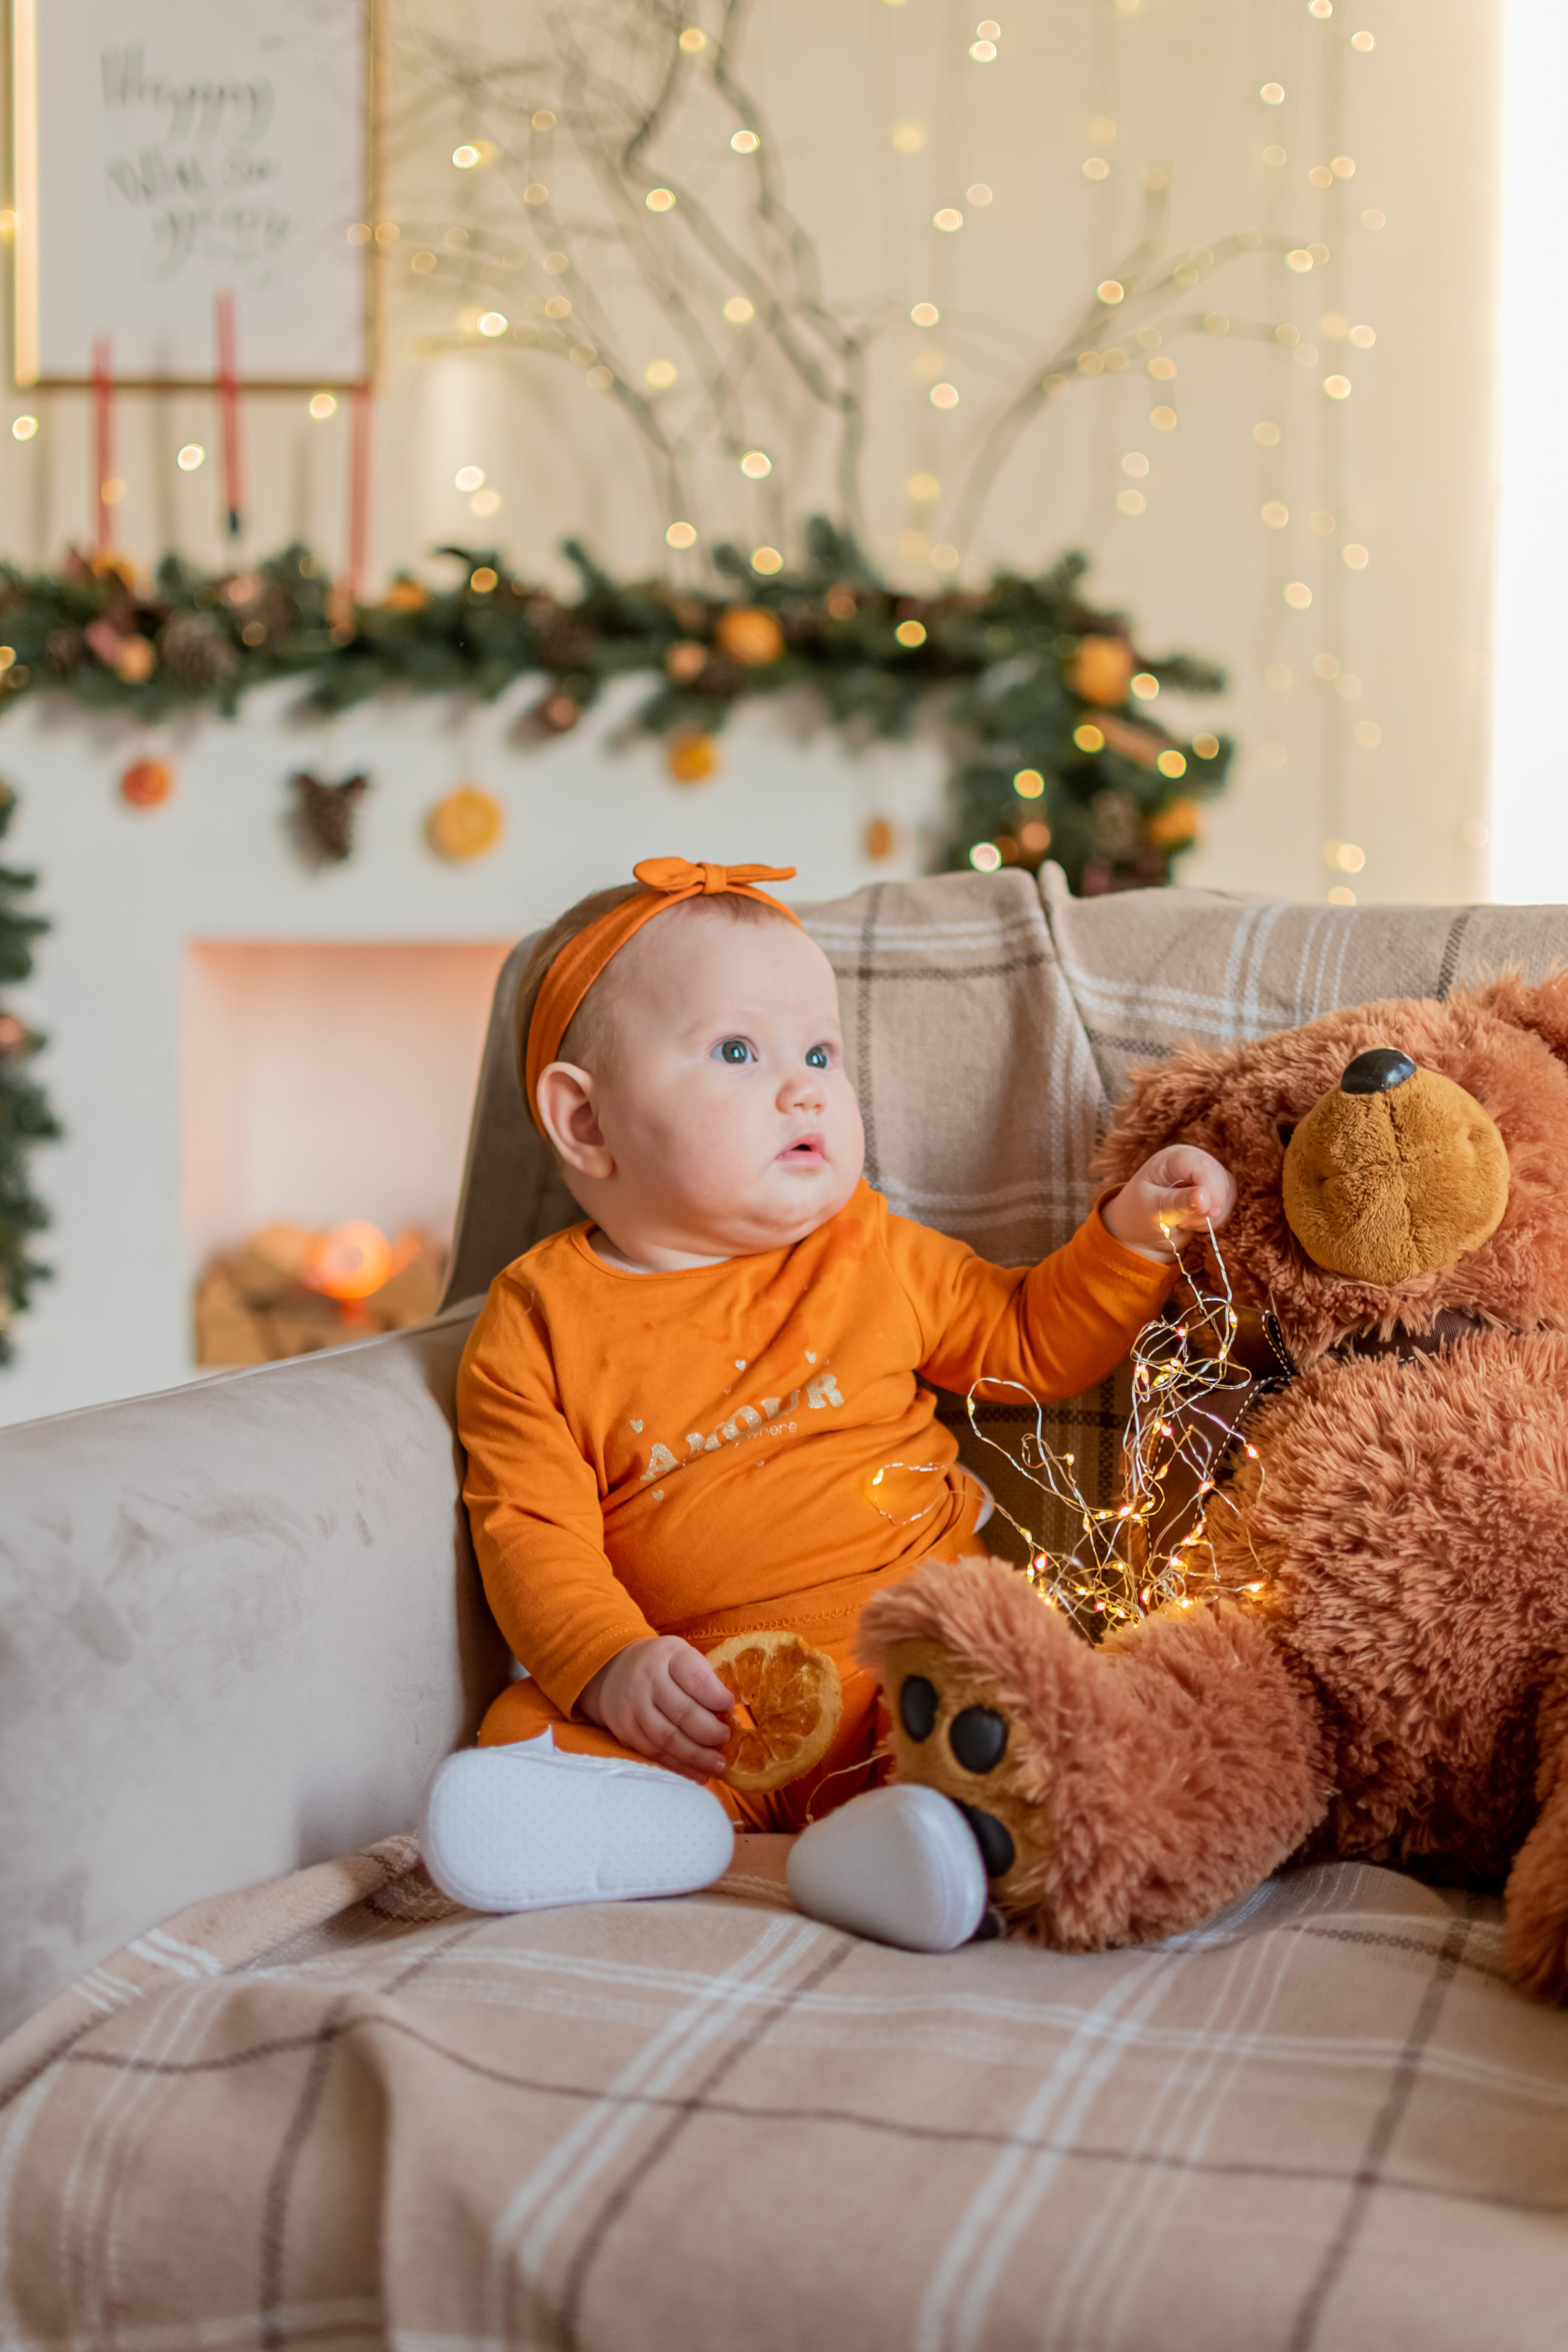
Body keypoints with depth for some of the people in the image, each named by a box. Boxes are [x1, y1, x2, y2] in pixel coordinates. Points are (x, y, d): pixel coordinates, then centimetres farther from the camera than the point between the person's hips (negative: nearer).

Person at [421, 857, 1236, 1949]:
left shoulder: (874, 1253, 12)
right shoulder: (541, 1319, 2)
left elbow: (1031, 1337, 23)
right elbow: (533, 1531, -4)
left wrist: (1131, 1236, 7)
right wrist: (616, 1667, -21)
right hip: (696, 1698, -1)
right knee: (523, 1732, -23)